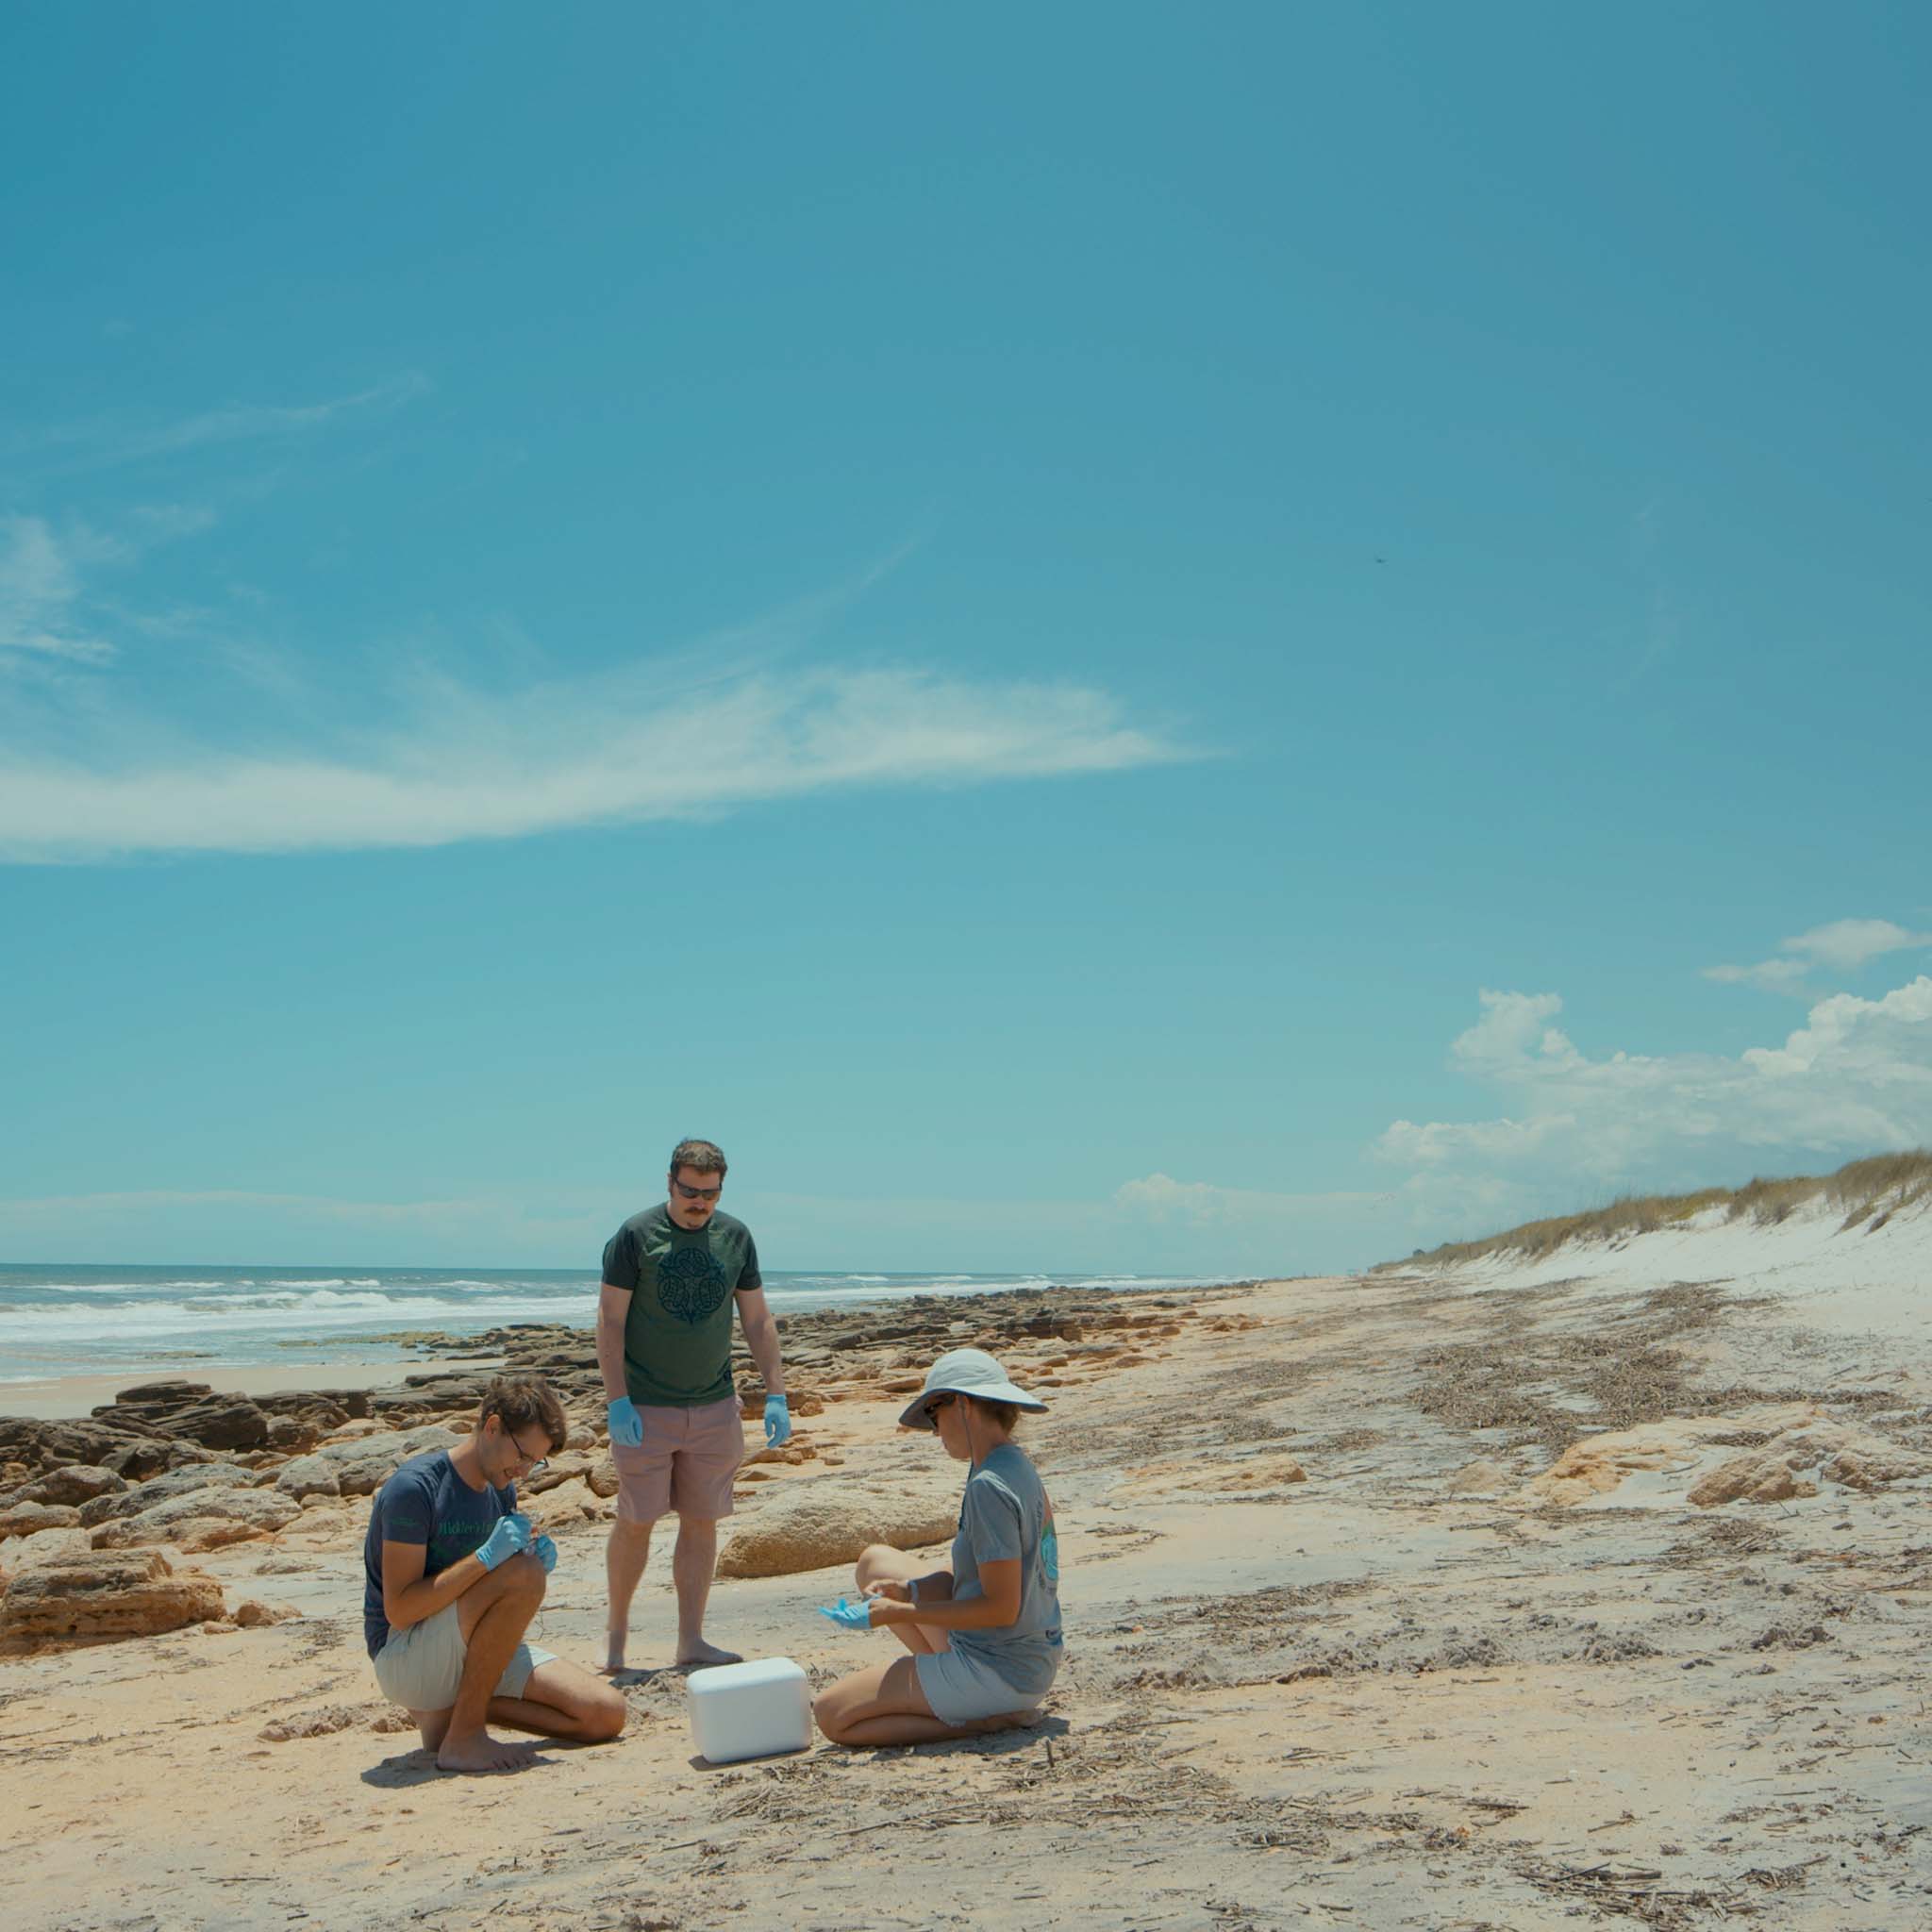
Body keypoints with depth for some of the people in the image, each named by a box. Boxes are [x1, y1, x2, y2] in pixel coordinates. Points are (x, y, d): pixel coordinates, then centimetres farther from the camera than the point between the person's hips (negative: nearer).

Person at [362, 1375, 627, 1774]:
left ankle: (451, 1711, 7)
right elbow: (399, 1610, -22)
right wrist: (484, 1558, -31)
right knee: (522, 1573, -30)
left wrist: (534, 1562, -8)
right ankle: (464, 1737, -20)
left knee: (606, 1717, -6)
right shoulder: (414, 1487, -17)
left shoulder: (502, 1490, 8)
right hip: (403, 1660, -8)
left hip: (465, 1655, 8)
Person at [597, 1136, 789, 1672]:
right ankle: (617, 1634, 19)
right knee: (635, 1523, 1)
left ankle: (691, 1640, 15)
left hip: (714, 1407, 4)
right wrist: (617, 1401, -13)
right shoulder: (636, 1236, -7)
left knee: (701, 1523, 6)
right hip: (645, 1409, -3)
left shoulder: (735, 1237, 5)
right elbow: (610, 1320, -7)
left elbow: (757, 1321, 10)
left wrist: (775, 1395, 5)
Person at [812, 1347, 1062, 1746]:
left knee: (831, 1716, -3)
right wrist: (907, 1589, 3)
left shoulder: (989, 1487, -23)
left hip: (999, 1671, -10)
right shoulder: (1019, 1467, 7)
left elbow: (1001, 1607, -24)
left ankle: (989, 1720, -7)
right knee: (875, 1560, 19)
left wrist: (899, 1613, -17)